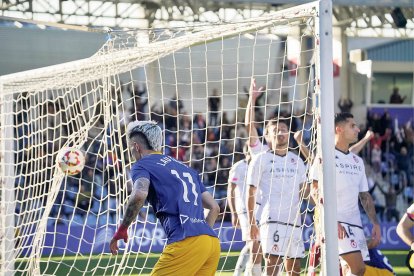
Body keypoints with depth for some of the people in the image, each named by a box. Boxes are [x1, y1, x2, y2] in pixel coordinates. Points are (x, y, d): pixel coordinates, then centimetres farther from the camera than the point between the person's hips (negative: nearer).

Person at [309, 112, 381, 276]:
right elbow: (316, 191, -9)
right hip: (335, 221, -7)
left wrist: (375, 224, 11)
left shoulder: (357, 161, 19)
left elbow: (365, 196, 21)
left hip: (355, 224, 7)